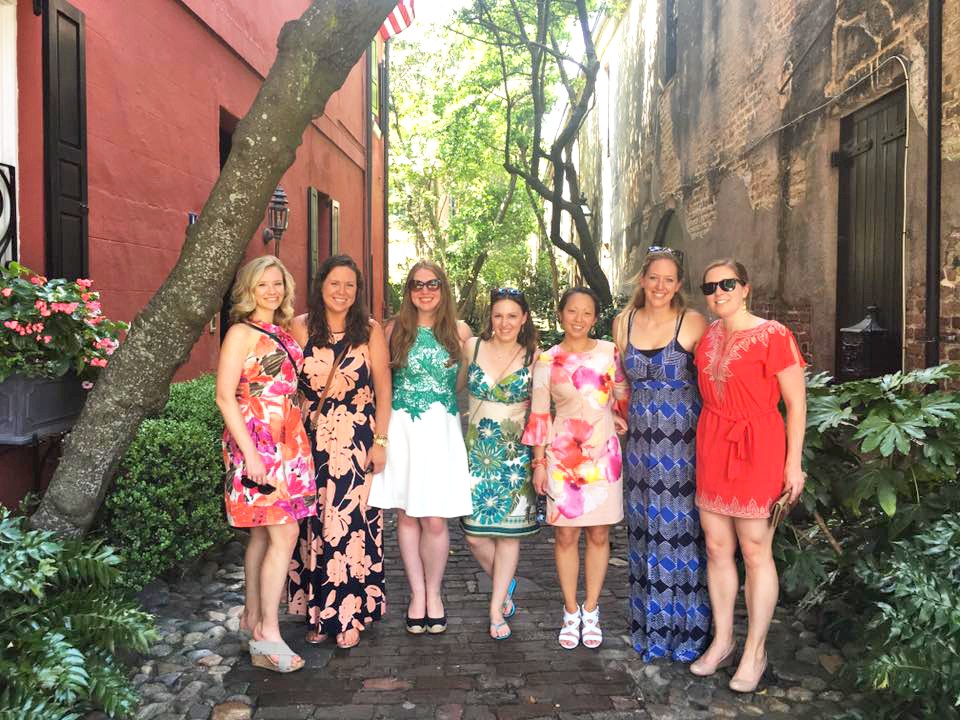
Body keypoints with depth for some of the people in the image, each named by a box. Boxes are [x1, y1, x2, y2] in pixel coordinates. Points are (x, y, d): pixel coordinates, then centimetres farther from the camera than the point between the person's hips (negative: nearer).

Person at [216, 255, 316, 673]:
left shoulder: (284, 332, 15)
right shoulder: (242, 333, -8)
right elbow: (225, 396, -13)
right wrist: (250, 452, -19)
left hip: (287, 441, 8)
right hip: (255, 440, -8)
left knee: (263, 532, 14)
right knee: (284, 533, -11)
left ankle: (253, 617, 26)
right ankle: (268, 636, -5)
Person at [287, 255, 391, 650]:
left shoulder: (371, 331, -1)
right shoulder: (300, 328, 3)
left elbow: (383, 389, 1)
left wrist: (380, 440, -3)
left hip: (356, 441, -1)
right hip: (311, 441, 2)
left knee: (351, 522, -1)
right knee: (313, 524, 6)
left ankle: (349, 614, 13)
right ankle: (317, 612, 21)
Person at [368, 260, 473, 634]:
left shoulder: (459, 331, 6)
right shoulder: (395, 329, 6)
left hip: (441, 430, -1)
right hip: (402, 429, 1)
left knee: (435, 519, -2)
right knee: (406, 516, 5)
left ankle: (434, 592, 19)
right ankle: (417, 594, 21)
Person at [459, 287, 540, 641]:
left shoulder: (533, 357, -4)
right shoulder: (472, 347, 0)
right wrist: (469, 418, 10)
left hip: (515, 452, -1)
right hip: (475, 449, 1)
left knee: (508, 530, 4)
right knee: (474, 533, 0)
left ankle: (496, 608, 19)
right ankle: (505, 585, 29)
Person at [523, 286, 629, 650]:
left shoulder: (609, 352, 1)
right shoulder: (546, 361, -1)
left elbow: (623, 395, 16)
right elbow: (539, 415, 0)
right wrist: (539, 462, 0)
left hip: (604, 454, 1)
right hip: (563, 456, -1)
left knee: (599, 535, 7)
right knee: (565, 536, 5)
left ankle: (591, 611, 22)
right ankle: (571, 613, 20)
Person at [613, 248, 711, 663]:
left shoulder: (693, 323, -5)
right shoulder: (624, 322, 7)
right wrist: (621, 415, 9)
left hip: (684, 443, -4)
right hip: (641, 441, 4)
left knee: (683, 529, 1)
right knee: (646, 530, 10)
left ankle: (687, 629, 18)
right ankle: (651, 628, 25)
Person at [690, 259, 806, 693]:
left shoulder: (773, 336, -10)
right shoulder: (708, 335, 8)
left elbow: (796, 403, -8)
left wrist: (793, 462, -11)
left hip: (756, 449, -6)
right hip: (712, 446, 6)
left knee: (755, 551, 3)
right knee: (716, 548, 11)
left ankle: (755, 652, 17)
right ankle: (722, 641, 26)